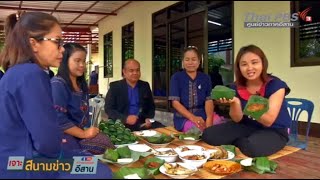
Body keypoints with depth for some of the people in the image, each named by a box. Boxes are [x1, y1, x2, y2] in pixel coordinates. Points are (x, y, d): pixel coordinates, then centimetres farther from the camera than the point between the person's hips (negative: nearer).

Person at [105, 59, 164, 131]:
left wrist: (149, 118, -5)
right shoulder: (115, 86, 1)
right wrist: (125, 118, -19)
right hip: (121, 123, -4)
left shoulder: (145, 86, 10)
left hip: (142, 122, 4)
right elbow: (108, 109, -4)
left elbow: (151, 106, 16)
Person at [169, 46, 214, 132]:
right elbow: (175, 102, -6)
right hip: (183, 117, -2)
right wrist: (192, 117, -21)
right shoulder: (176, 77, 3)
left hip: (202, 115, 3)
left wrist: (209, 118, -22)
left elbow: (208, 100, 0)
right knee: (197, 129, -34)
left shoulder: (205, 78, 11)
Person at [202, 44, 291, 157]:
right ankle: (244, 141, 4)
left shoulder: (275, 85, -17)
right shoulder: (236, 87, -5)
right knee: (208, 135, -15)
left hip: (274, 132, -4)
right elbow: (237, 119, -4)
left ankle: (240, 142, -4)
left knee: (253, 147, -39)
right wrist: (234, 103, -26)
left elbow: (268, 121, -22)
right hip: (247, 127, 4)